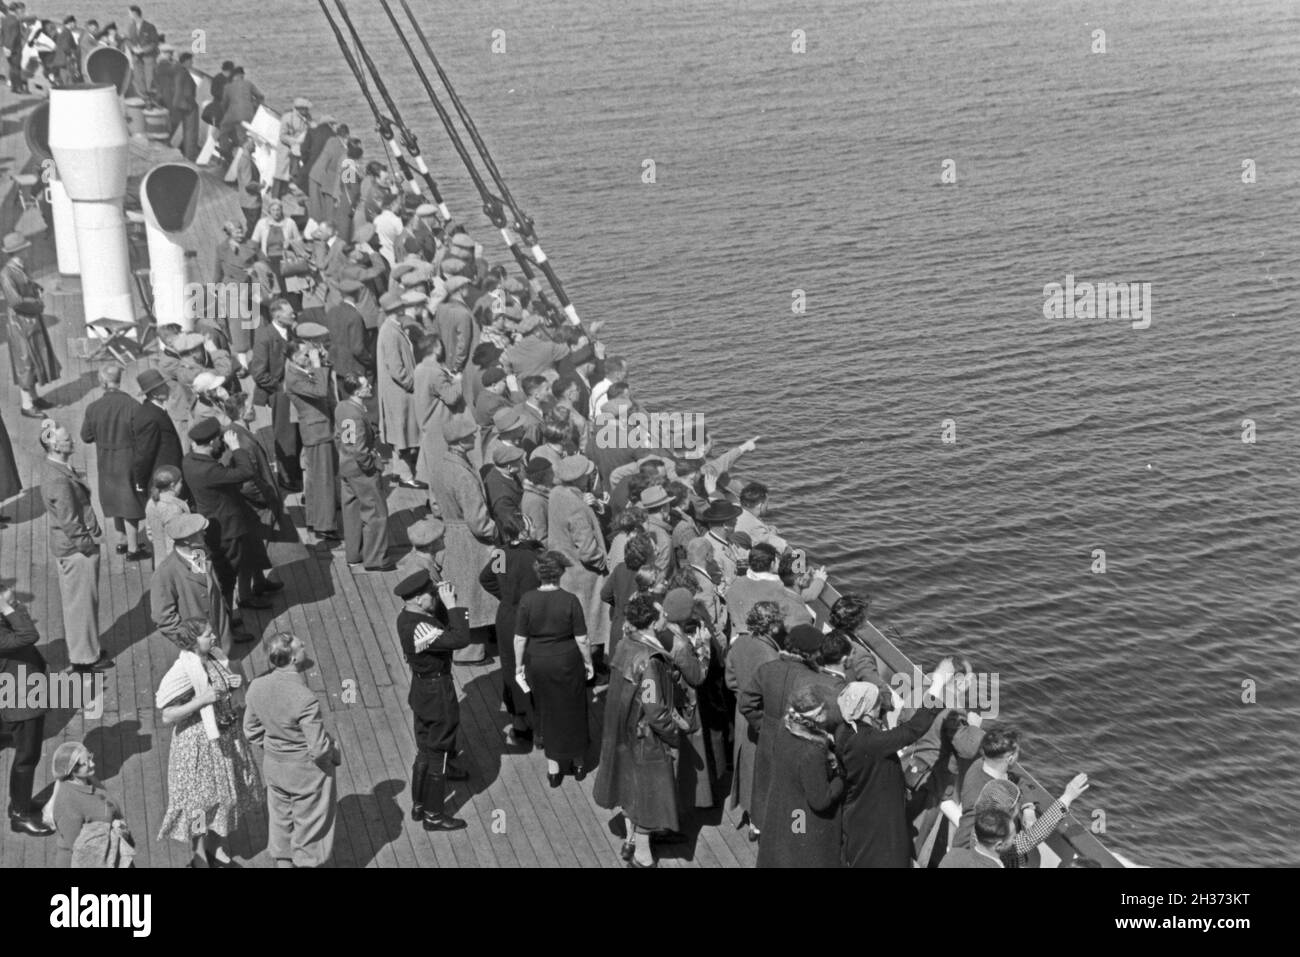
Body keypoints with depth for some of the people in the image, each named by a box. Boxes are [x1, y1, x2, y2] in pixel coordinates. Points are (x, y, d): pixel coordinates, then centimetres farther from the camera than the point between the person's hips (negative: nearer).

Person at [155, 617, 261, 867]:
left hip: (226, 735, 8)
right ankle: (200, 859, 27)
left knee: (229, 795, 20)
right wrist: (201, 701, -30)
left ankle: (216, 849, 41)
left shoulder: (215, 657, -3)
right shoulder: (184, 670, -25)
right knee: (201, 802, 8)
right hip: (199, 741, -7)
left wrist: (234, 683, -6)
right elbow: (167, 716, -22)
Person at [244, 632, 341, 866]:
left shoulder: (257, 687, -13)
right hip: (307, 771, -6)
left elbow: (252, 732, 0)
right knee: (310, 829, 16)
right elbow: (319, 749, -25)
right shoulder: (305, 699, -32)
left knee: (280, 823, 25)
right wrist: (336, 756, -5)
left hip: (273, 766, 6)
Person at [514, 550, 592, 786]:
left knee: (547, 711, 17)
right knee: (571, 711, 17)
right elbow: (581, 638, -11)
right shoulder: (570, 600, -17)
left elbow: (520, 638, -7)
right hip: (567, 661, -1)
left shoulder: (527, 600, -13)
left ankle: (554, 767, 22)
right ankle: (578, 763, 31)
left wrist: (518, 665, 6)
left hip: (537, 662, 1)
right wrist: (588, 662, 4)